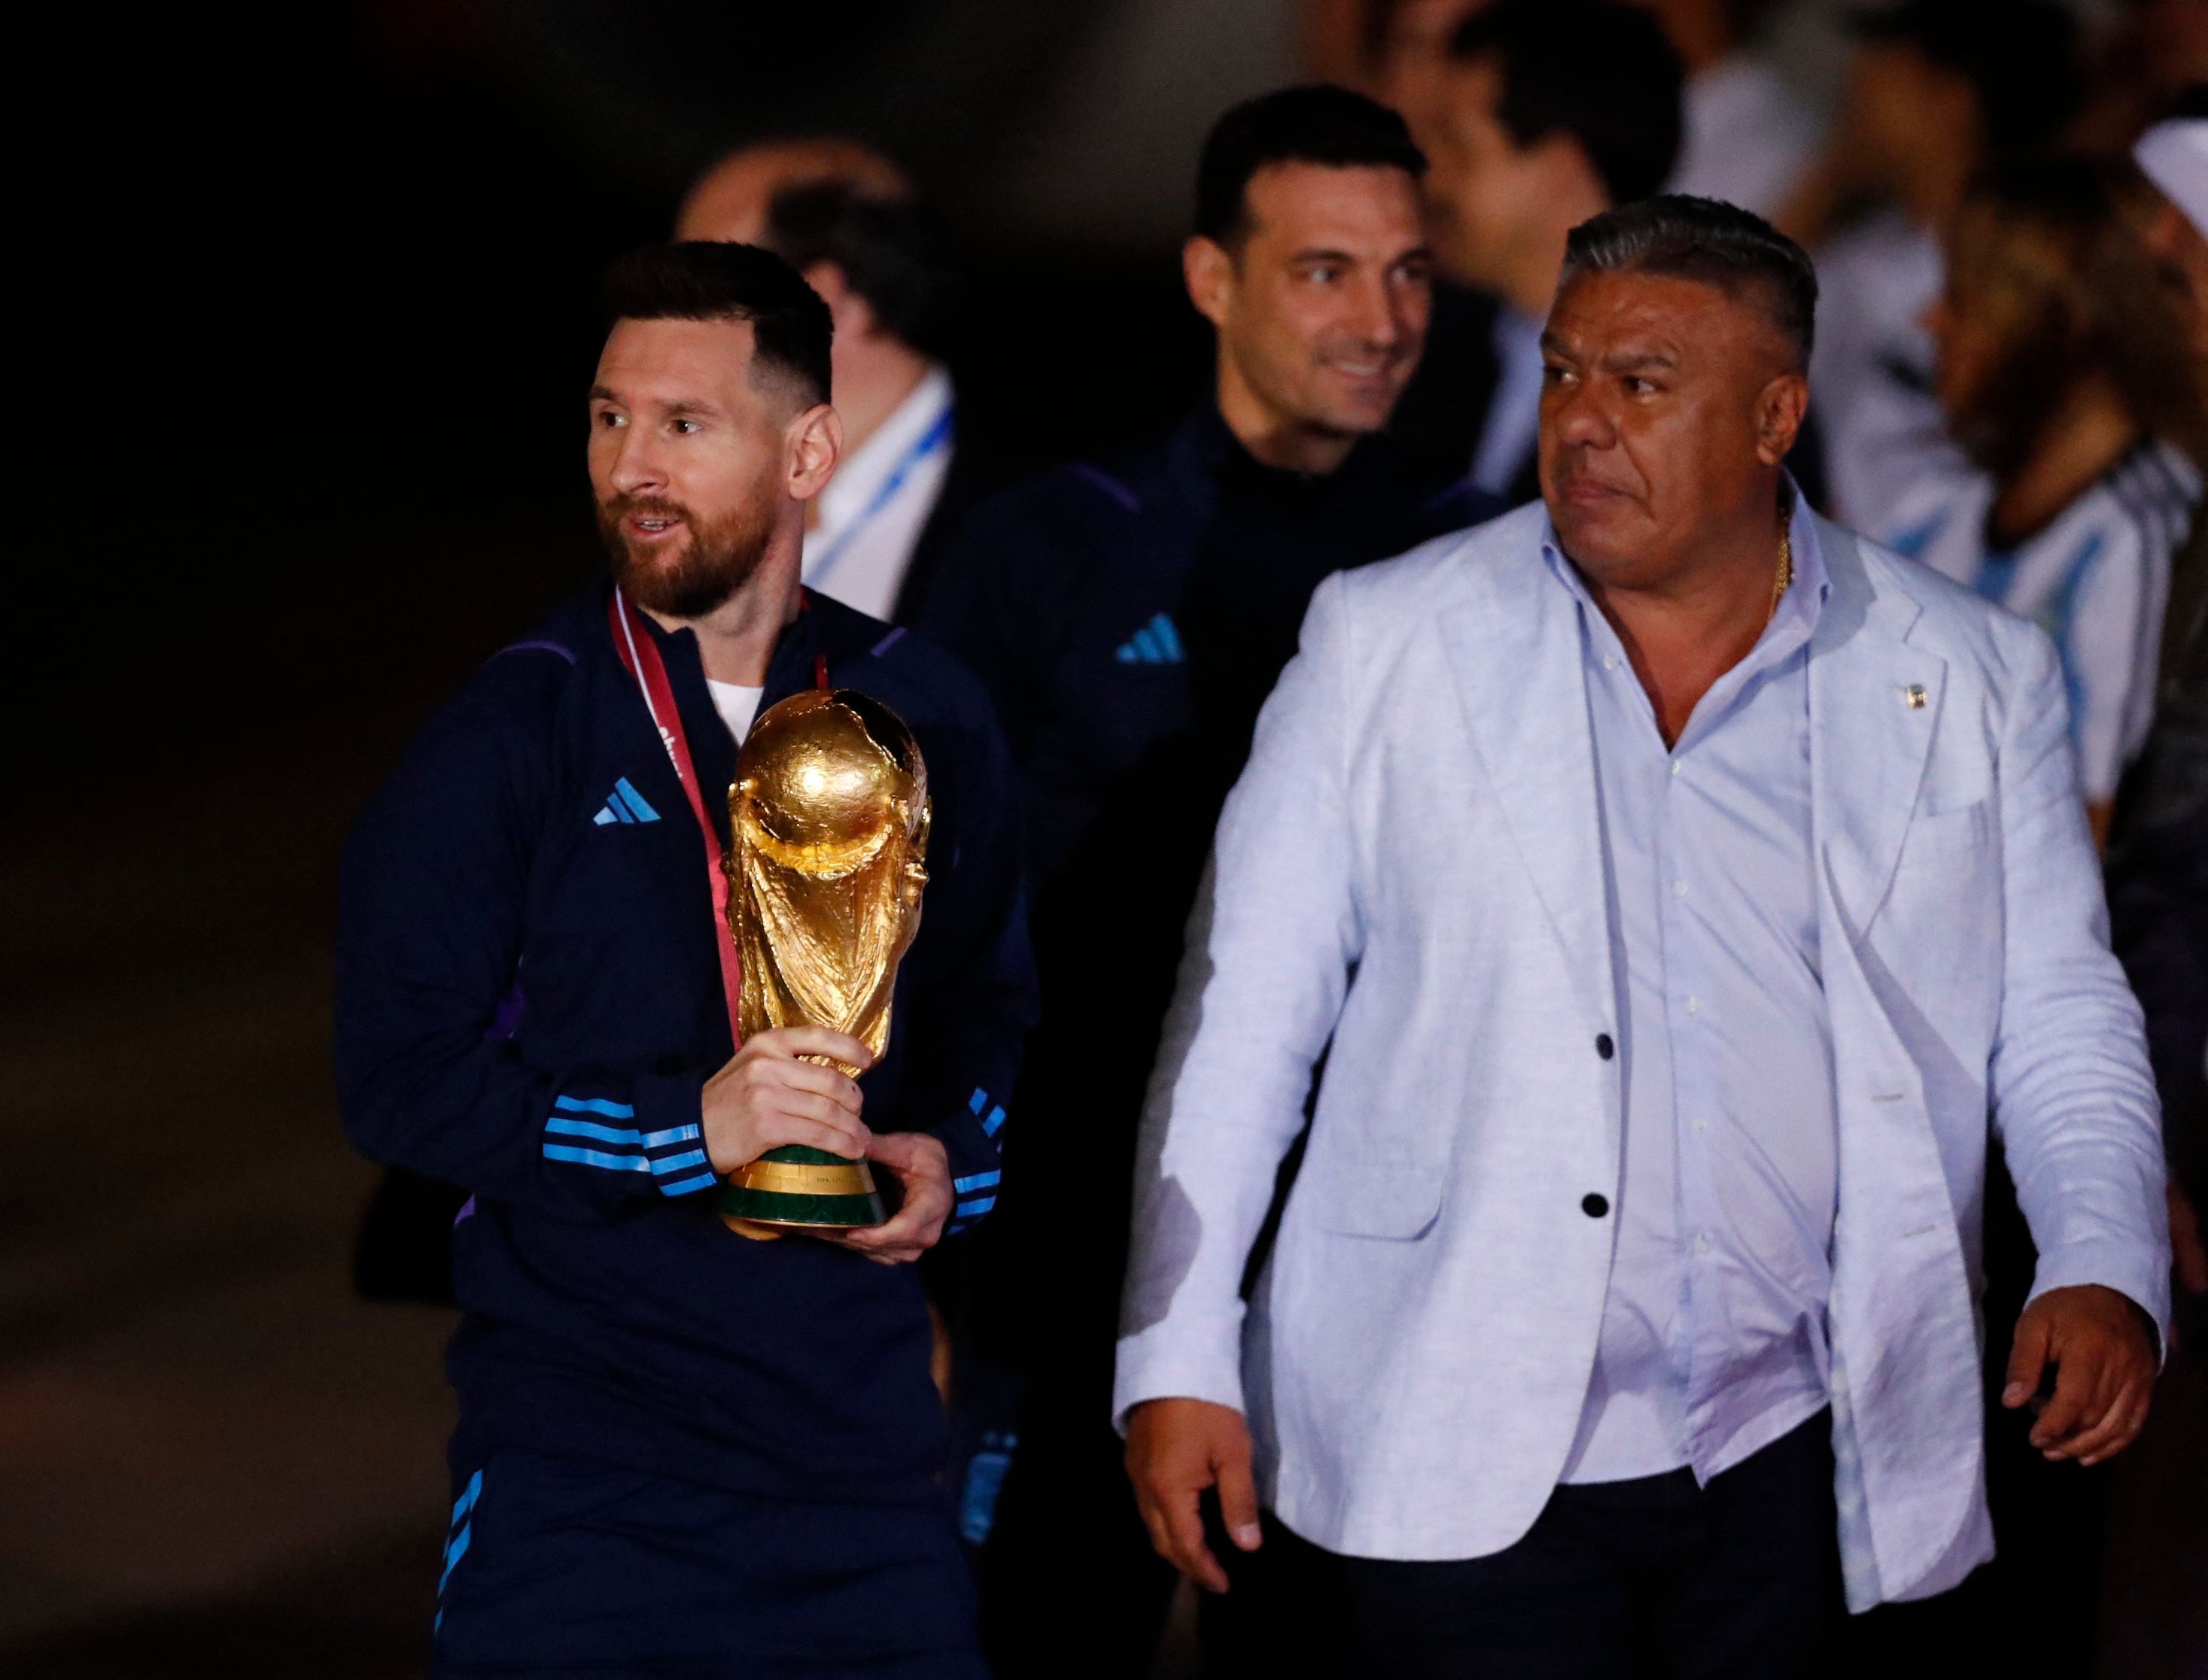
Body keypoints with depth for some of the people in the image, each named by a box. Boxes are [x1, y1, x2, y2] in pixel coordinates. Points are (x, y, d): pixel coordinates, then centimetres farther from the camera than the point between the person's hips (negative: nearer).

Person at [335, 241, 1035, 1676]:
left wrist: (951, 1157, -2)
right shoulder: (509, 737, -3)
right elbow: (398, 1078, -7)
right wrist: (690, 1126, -17)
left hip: (864, 1449, 3)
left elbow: (990, 1002, 20)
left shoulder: (922, 718, 7)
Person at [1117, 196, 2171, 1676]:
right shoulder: (1389, 641, 4)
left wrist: (2108, 1273, -7)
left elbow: (2062, 1025, 11)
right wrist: (1176, 1362, -2)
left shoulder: (1970, 678, 6)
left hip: (1788, 1478, 1)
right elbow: (1243, 1014, 4)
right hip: (1452, 1471, -1)